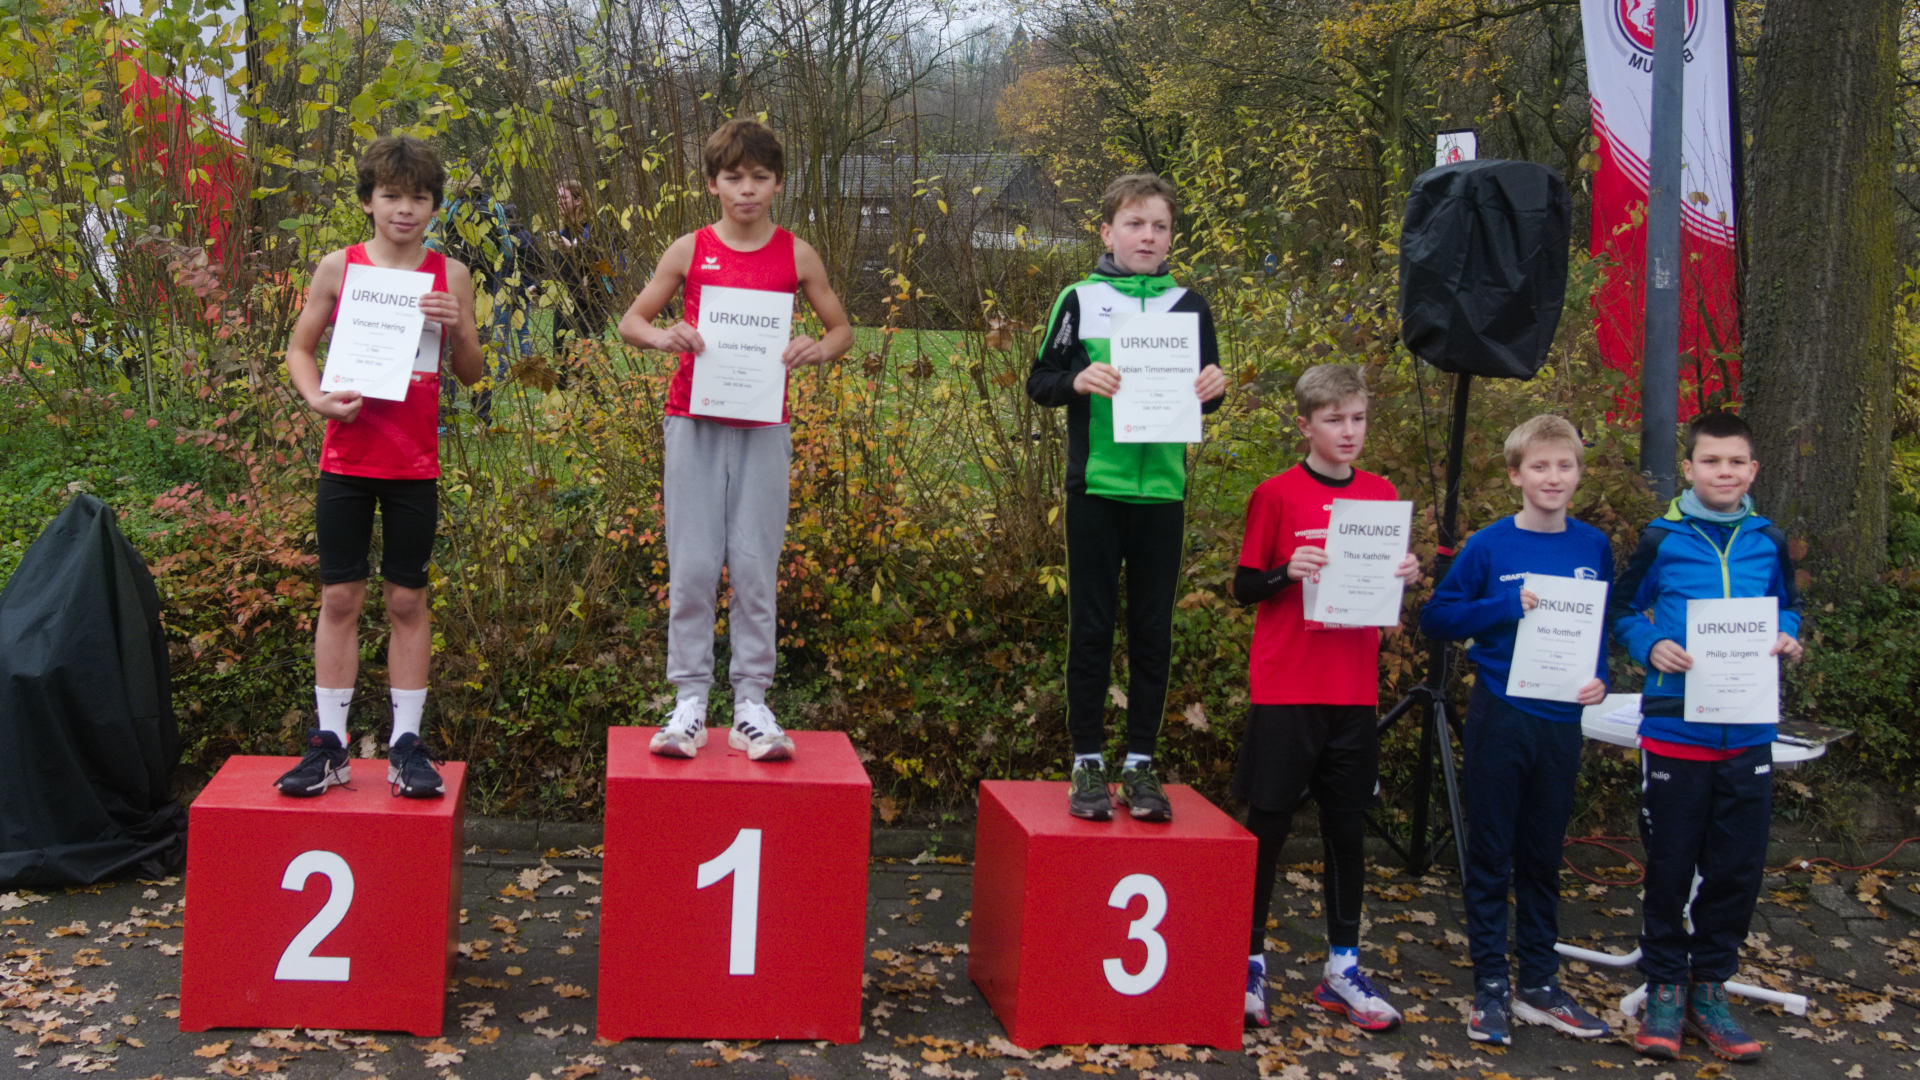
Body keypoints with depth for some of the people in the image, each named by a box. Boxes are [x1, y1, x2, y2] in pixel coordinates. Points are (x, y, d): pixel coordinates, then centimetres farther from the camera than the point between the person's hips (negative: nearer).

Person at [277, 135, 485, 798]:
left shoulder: (450, 275, 3)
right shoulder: (339, 267, 2)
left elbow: (472, 374, 7)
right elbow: (299, 348, 9)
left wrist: (456, 325, -12)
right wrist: (315, 397, -10)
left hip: (414, 465, 0)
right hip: (347, 457, 0)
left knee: (408, 600, 5)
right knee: (340, 597, 3)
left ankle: (406, 745, 12)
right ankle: (329, 744, 12)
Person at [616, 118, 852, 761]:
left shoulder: (796, 256, 5)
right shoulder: (689, 251, 4)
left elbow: (842, 328, 13)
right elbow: (629, 322, 9)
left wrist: (817, 349, -10)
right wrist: (663, 337, -13)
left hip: (763, 425, 0)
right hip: (694, 422, 0)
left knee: (755, 566, -1)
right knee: (691, 567, -2)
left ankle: (751, 703, 6)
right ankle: (689, 702, 5)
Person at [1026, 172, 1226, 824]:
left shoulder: (1189, 306, 9)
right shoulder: (1080, 300, 3)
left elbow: (1205, 389, 15)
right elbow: (1039, 381, 3)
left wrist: (1213, 388, -7)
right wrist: (1077, 380, -17)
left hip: (1162, 490, 2)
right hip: (1096, 486, -2)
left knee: (1153, 631, 5)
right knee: (1091, 627, 2)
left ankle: (1140, 764, 14)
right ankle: (1088, 764, 11)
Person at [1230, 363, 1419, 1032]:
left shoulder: (1381, 495, 8)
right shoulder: (1277, 495, -4)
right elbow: (1244, 588, -2)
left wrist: (1406, 577, -5)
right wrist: (1289, 572, -20)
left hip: (1354, 692, 4)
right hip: (1285, 690, -4)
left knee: (1347, 825, 10)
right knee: (1268, 824, 2)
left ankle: (1343, 966, 21)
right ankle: (1249, 962, 15)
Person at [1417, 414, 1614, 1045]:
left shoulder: (1593, 548, 3)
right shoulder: (1489, 547, -7)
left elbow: (1603, 625, 13)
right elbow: (1436, 619, -6)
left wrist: (1600, 677, -5)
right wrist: (1505, 607, -19)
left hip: (1561, 720, 3)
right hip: (1500, 717, -3)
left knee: (1543, 857, 13)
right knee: (1491, 856, 5)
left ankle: (1539, 982, 24)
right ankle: (1490, 986, 14)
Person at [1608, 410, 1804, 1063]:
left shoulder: (1769, 543, 6)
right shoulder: (1662, 539, -2)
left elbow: (1786, 607, 19)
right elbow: (1622, 611, 4)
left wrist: (1786, 639, -2)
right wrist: (1650, 647, -15)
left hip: (1747, 737, 3)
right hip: (1675, 732, -3)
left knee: (1737, 869, 8)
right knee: (1670, 867, 5)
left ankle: (1709, 988, 23)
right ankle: (1664, 989, 19)